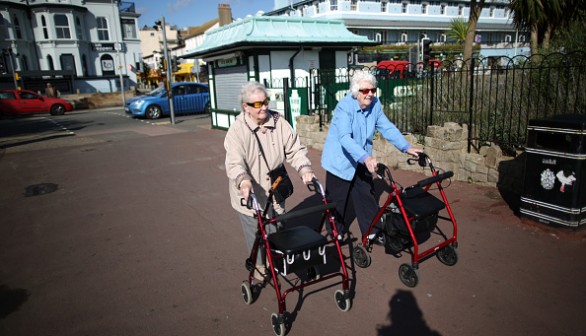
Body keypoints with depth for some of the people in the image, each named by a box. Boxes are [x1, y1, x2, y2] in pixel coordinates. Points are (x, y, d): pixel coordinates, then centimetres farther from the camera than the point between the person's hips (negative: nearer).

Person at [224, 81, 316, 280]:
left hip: (274, 191, 3)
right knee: (256, 232, 12)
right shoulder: (237, 130, -17)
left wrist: (304, 169, -25)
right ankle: (258, 264, 38)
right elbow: (234, 162, -28)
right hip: (249, 195, -3)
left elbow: (295, 150, -7)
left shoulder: (279, 123, -7)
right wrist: (243, 181, -47)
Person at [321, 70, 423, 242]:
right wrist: (366, 157, -47)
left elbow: (388, 128, -4)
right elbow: (345, 137, -35)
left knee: (367, 196, 9)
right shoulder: (345, 106, -24)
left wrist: (406, 147, -17)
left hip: (362, 162, 5)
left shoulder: (375, 104, -5)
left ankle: (372, 232, 24)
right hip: (340, 161, -5)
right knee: (341, 202, 4)